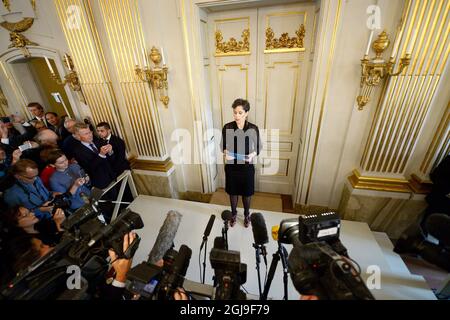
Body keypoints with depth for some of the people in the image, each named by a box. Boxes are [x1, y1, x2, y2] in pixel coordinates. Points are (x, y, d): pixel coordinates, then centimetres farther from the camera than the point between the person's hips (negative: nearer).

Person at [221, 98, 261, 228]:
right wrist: (226, 153, -21)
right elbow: (223, 145, 1)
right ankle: (234, 213, 45)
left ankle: (246, 214, 44)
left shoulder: (253, 129, -11)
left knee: (247, 193, 17)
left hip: (247, 167, 0)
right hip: (231, 166, 1)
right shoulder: (227, 127, -9)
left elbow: (258, 148, -1)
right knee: (233, 192, 18)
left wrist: (252, 155, -22)